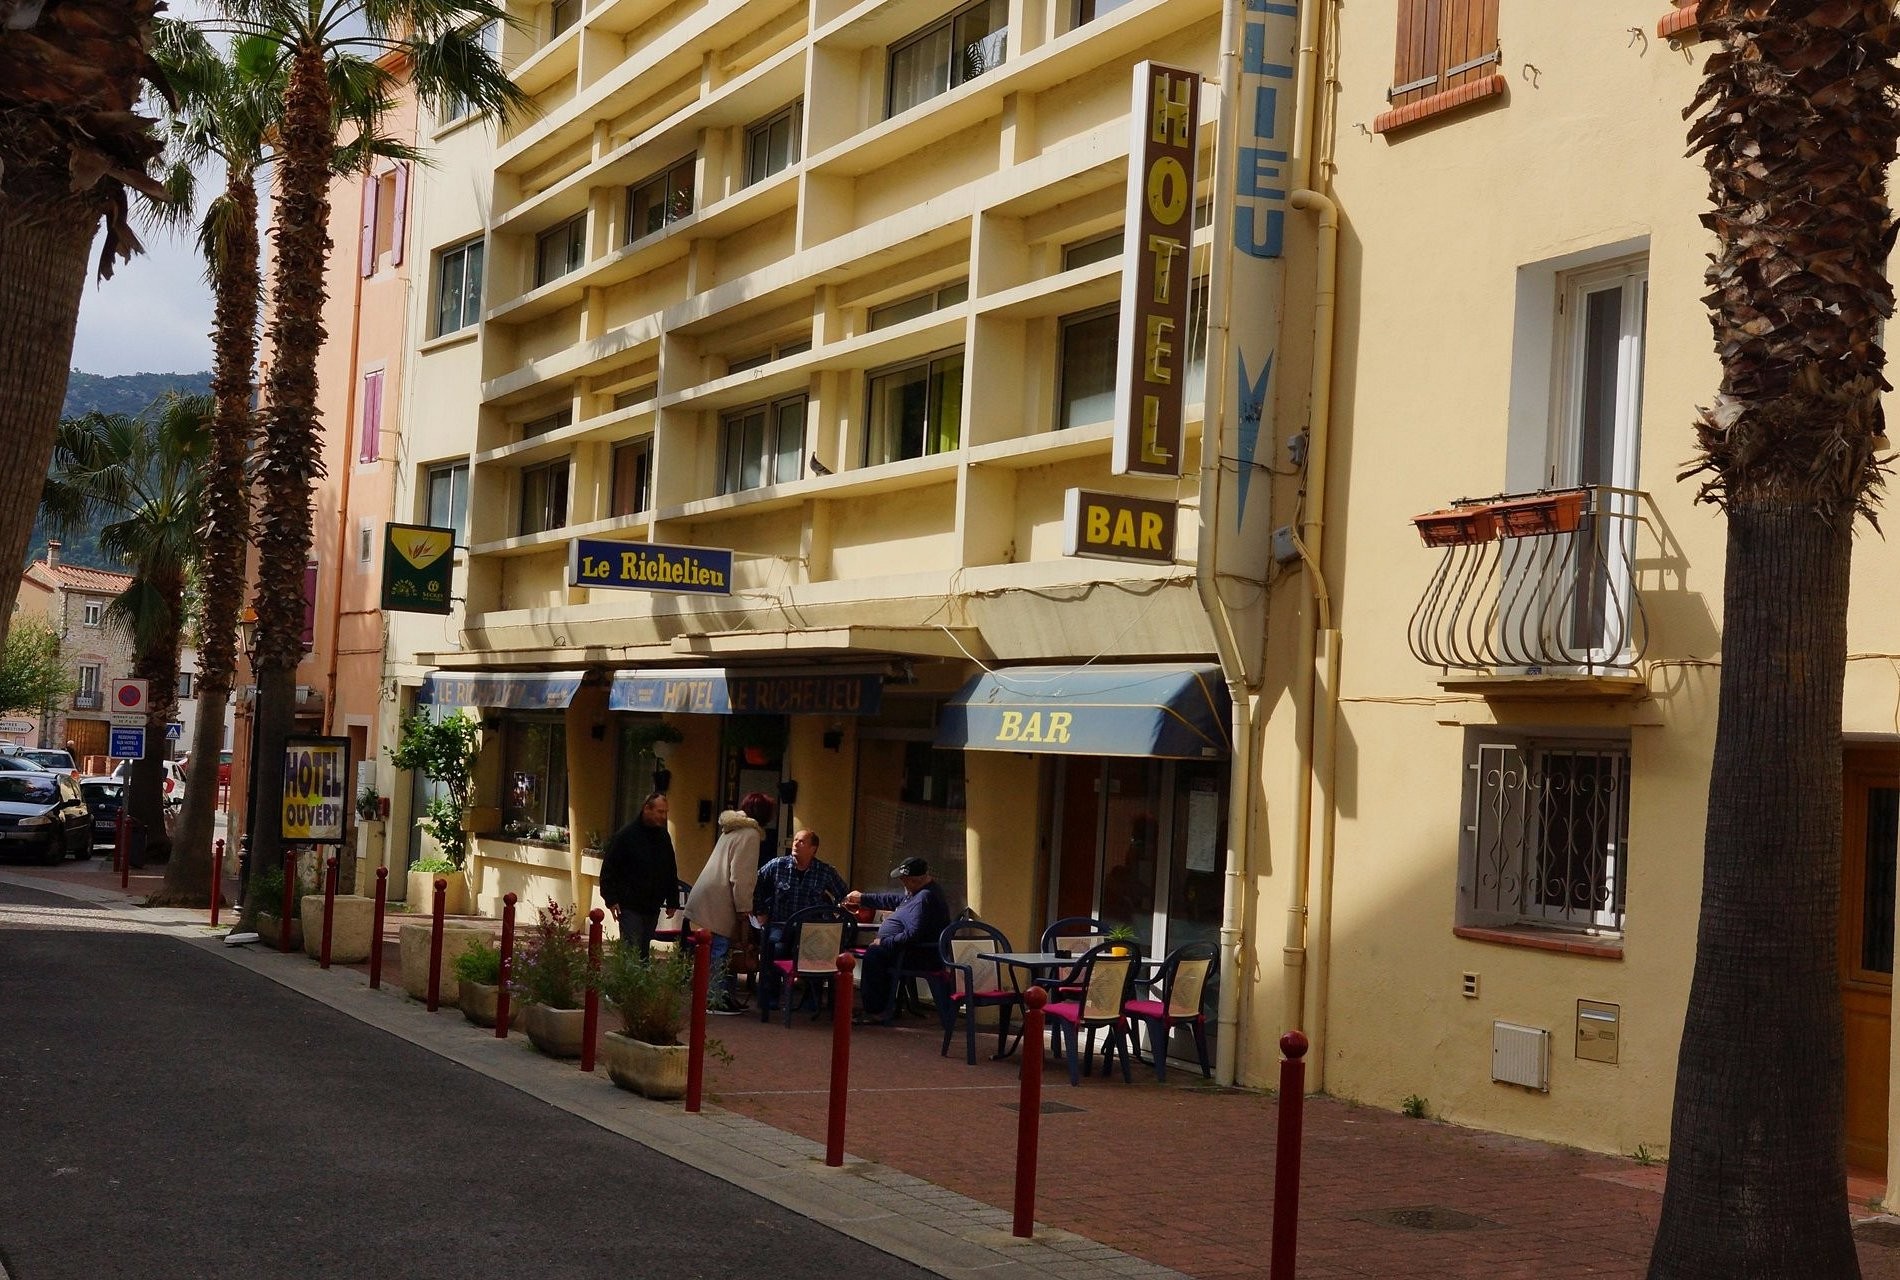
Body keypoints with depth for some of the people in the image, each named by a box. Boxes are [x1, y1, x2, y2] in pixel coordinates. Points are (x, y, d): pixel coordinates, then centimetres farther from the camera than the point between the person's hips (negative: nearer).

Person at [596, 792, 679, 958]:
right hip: (629, 907, -6)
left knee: (644, 950, 8)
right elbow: (608, 869, -7)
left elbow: (671, 871, 19)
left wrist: (673, 901, 15)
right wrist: (611, 900, -13)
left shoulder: (664, 837, 11)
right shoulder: (626, 835, -7)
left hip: (653, 908, 6)